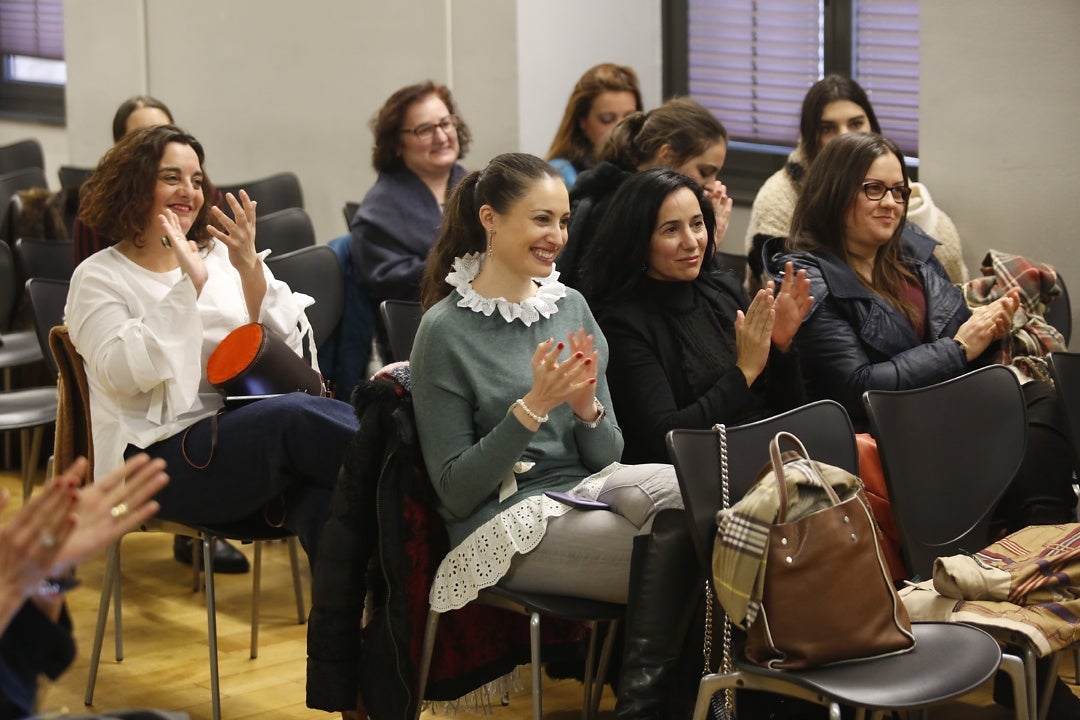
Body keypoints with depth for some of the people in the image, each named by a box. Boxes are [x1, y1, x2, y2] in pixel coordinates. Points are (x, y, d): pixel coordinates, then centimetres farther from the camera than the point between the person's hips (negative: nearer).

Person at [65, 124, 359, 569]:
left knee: (322, 496, -32)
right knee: (295, 416, -33)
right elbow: (124, 373, -11)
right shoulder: (99, 277, 8)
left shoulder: (221, 256, 19)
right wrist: (190, 285, -14)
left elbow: (285, 347, 8)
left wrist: (251, 270, -7)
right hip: (162, 456, -4)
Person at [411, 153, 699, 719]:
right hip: (505, 523, -5)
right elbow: (455, 491, -8)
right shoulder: (445, 330, -7)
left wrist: (586, 406, -12)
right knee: (675, 560, -25)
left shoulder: (571, 306, 10)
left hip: (584, 490, 5)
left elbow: (607, 455, 10)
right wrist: (532, 408, -18)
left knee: (680, 489, -28)